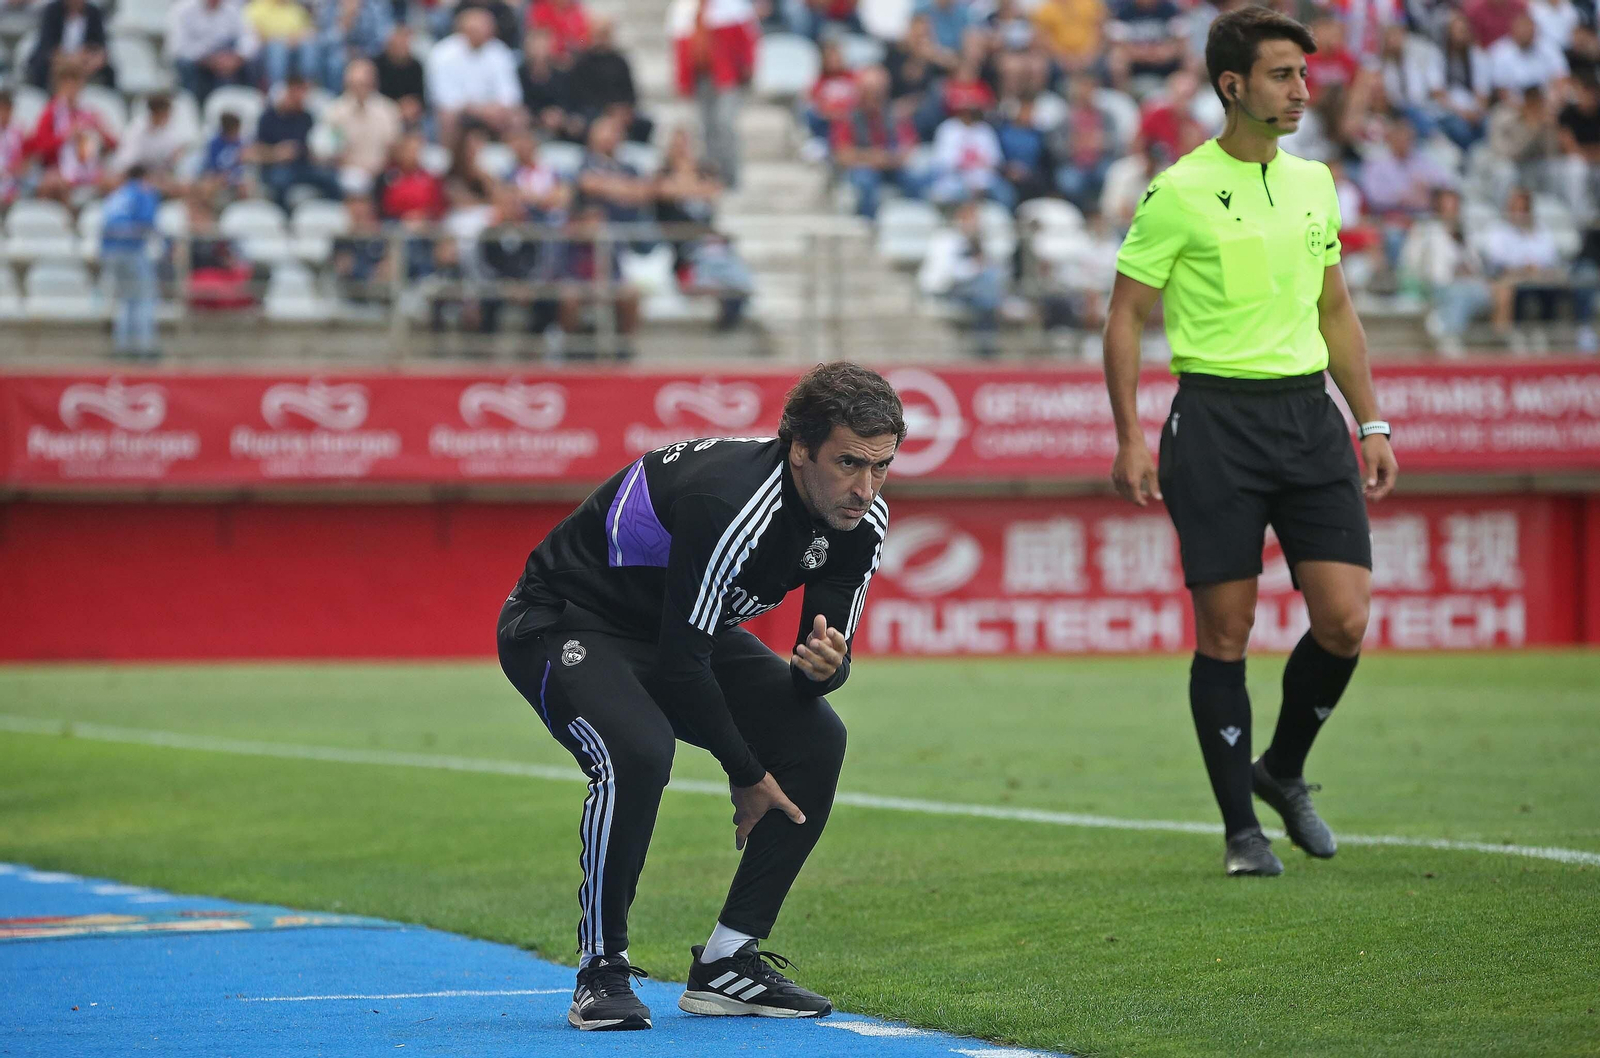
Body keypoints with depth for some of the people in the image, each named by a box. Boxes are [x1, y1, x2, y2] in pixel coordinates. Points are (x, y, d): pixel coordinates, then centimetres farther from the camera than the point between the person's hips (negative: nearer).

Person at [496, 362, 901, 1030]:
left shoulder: (861, 521, -12)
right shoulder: (731, 504, -36)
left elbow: (828, 645, -2)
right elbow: (680, 662, -30)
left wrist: (823, 665, -28)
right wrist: (747, 776, -19)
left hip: (681, 628, 8)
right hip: (563, 624, -8)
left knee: (815, 738, -7)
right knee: (638, 752, -34)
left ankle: (725, 964, 0)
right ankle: (601, 970, -16)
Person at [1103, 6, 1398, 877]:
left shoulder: (1313, 183, 12)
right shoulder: (1179, 193, -5)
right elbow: (1125, 317, -2)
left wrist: (1373, 424, 14)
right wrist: (1130, 437, -10)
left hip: (1308, 414, 5)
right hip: (1215, 420, -5)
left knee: (1345, 619, -5)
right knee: (1224, 633, -2)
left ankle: (1282, 771, 20)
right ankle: (1241, 829, 8)